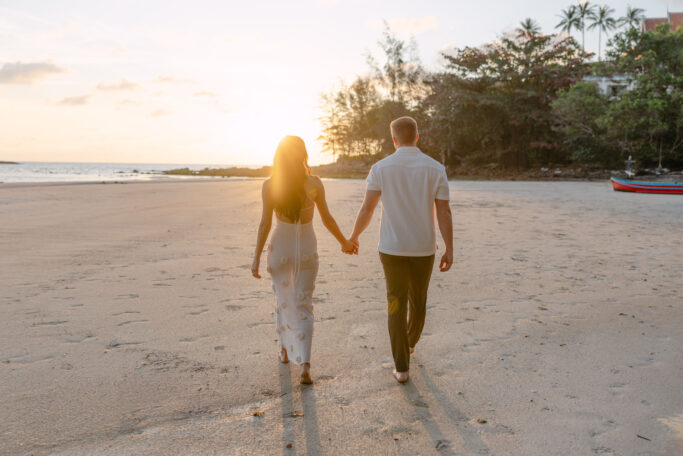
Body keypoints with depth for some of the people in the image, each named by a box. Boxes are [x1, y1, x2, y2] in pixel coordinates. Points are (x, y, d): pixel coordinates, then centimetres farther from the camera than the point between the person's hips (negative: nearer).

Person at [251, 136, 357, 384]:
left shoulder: (269, 185, -10)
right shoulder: (315, 184, -9)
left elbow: (265, 223, -10)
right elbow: (327, 219, -2)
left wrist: (256, 257, -2)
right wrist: (344, 241, 14)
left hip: (279, 248, 0)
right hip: (307, 249, 0)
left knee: (283, 301, 21)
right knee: (303, 306, 6)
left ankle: (285, 351, 36)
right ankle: (305, 365, -5)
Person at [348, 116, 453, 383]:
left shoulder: (381, 168, -7)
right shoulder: (436, 168, -5)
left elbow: (367, 209, -7)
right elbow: (444, 212, -7)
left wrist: (354, 237, 10)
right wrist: (449, 250, -1)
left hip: (392, 248, -1)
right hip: (424, 248, 2)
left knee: (397, 305, 5)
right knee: (418, 299, 23)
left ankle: (402, 368, 4)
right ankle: (410, 342, 47)